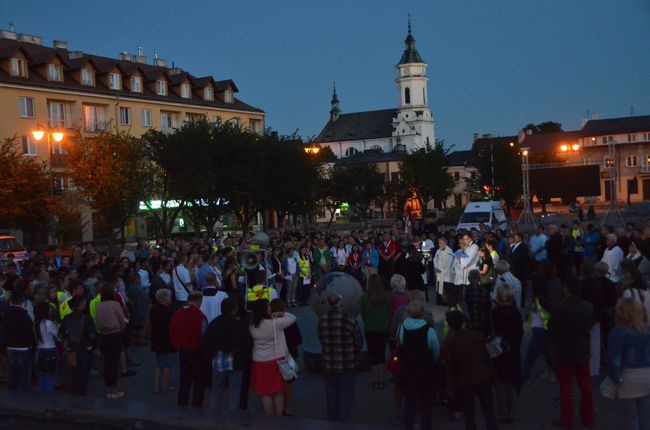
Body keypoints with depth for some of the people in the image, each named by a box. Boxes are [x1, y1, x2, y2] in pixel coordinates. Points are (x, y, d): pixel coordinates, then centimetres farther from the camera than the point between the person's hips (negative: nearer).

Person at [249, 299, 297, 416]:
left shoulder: (252, 326, -3)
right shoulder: (275, 324, -17)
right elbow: (292, 318, -6)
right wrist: (282, 314, 8)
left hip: (259, 362, 4)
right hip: (276, 361, -3)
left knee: (266, 394, 10)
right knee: (278, 392, 10)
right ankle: (279, 417, 17)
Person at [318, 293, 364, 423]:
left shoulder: (322, 320, -8)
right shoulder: (349, 320, -18)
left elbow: (321, 340, 0)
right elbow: (359, 342, -9)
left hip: (328, 365, 4)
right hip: (347, 365, -4)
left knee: (331, 394, 18)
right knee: (346, 395, 10)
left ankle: (331, 421, 29)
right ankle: (343, 422, 14)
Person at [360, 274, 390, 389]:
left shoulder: (364, 297, -14)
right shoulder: (386, 297, -12)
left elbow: (363, 314, -2)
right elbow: (389, 313, -3)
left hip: (370, 329, -1)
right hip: (383, 329, 1)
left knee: (372, 354, 9)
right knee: (382, 354, 13)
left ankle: (375, 379, 10)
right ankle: (381, 379, 12)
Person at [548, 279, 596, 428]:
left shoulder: (560, 308, -20)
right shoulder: (588, 307, -5)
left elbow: (551, 328, -10)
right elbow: (591, 325, 7)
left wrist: (557, 339, 10)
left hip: (564, 351, -4)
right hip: (583, 350, 4)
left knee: (566, 386, 4)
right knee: (585, 384, 15)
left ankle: (567, 419, 10)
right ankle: (588, 417, 23)